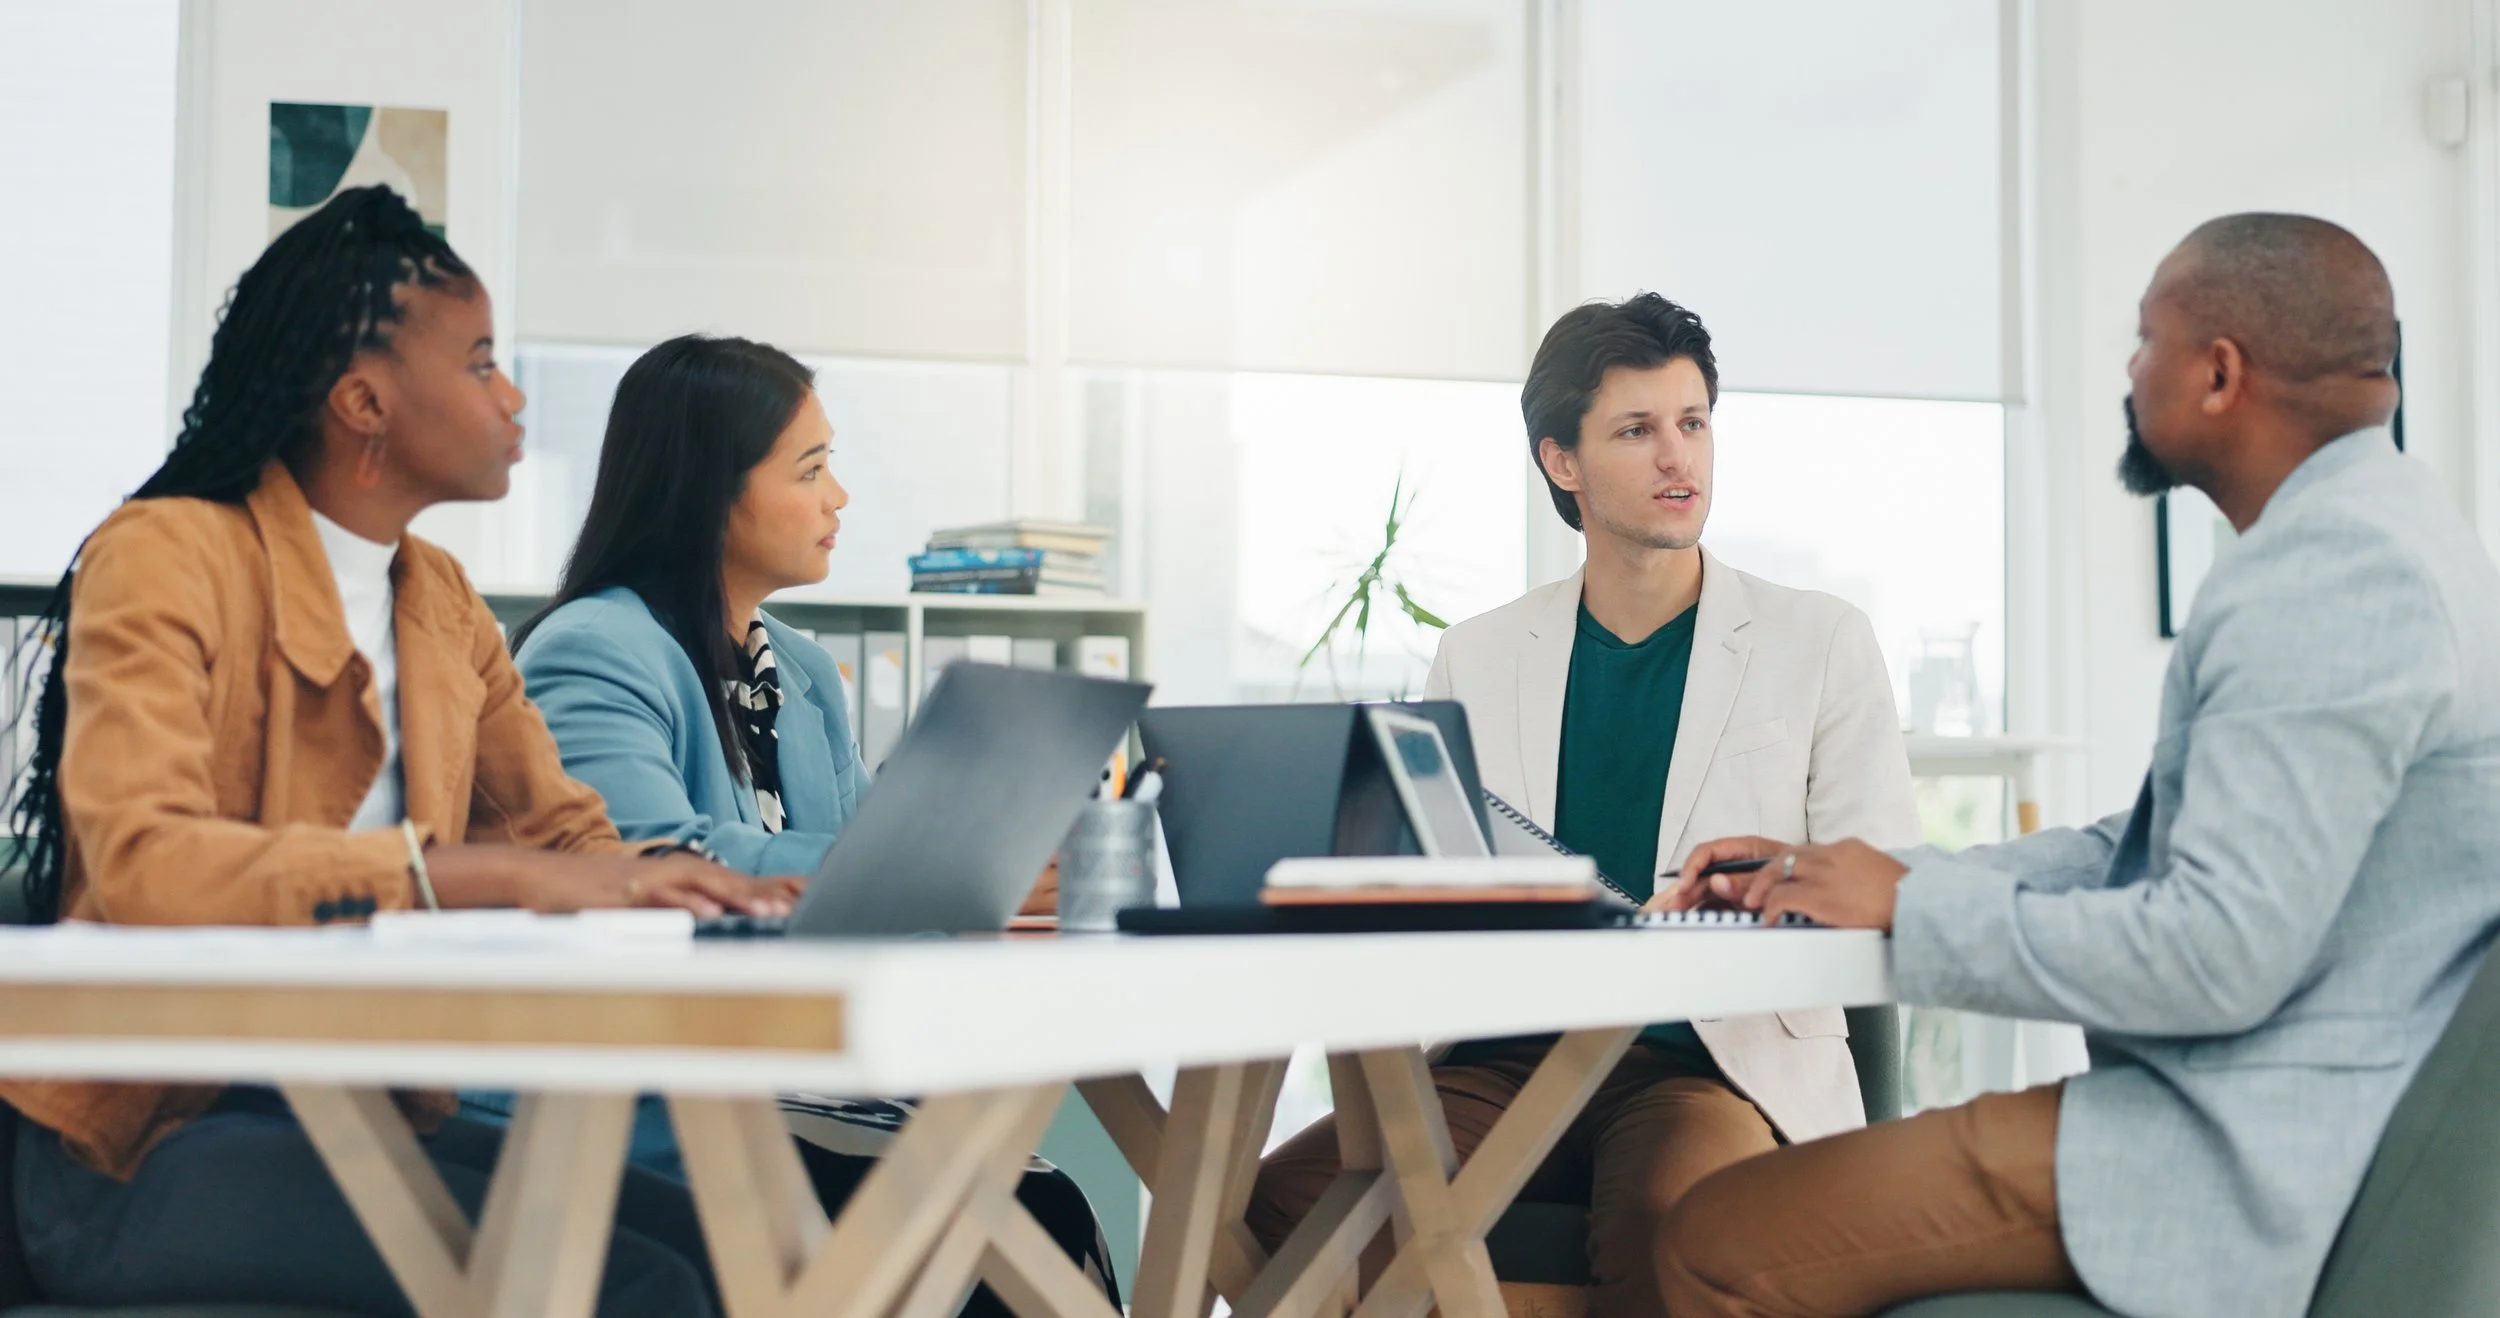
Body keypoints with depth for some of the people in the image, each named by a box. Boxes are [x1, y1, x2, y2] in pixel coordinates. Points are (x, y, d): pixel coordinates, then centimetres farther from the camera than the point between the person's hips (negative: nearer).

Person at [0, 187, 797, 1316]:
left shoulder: (444, 606, 16)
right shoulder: (167, 558, -9)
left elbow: (566, 836, 13)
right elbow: (143, 864, -24)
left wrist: (722, 898, -10)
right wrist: (489, 873, -31)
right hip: (150, 1142, -7)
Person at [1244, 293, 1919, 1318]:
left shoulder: (1822, 644, 8)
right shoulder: (1476, 659, 16)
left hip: (1719, 1056, -3)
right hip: (1506, 1058, 3)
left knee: (1663, 1217, -39)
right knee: (1286, 1197, -26)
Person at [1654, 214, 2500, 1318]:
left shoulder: (2328, 570, -20)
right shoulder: (2372, 532, 16)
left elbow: (2219, 954, -26)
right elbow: (2140, 854, 17)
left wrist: (1913, 903, -14)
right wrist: (1852, 882, 9)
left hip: (2253, 1163, -11)